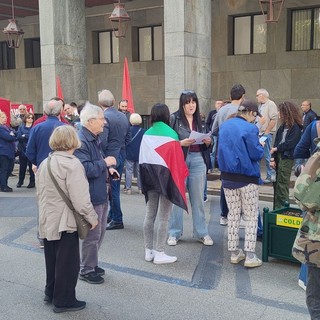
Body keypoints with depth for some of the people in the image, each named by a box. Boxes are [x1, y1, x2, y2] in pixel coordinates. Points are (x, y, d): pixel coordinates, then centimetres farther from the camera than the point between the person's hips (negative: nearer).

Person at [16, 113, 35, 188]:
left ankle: (32, 182, 9)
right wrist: (29, 137, -13)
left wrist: (24, 136, -9)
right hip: (22, 149, 3)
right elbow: (18, 136, -4)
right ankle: (20, 181, 24)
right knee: (22, 166, 11)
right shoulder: (21, 127, 9)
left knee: (31, 166, 0)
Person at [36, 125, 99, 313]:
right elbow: (80, 199, -23)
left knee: (52, 258, 21)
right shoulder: (72, 164, -18)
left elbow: (40, 193, 14)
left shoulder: (45, 163, 7)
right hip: (65, 222, -8)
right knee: (68, 262, 4)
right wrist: (92, 217, -11)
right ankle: (64, 300, 14)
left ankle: (51, 292, 33)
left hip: (48, 220, 8)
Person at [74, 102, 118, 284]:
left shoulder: (95, 139, 12)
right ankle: (86, 270, 15)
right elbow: (85, 169, -29)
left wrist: (108, 168, 7)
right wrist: (105, 163, -17)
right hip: (91, 196, -10)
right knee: (92, 234, 0)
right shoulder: (81, 141, -21)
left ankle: (92, 264, 34)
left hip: (101, 194, 10)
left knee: (100, 231, 19)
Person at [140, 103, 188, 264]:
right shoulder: (170, 134, -13)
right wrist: (181, 175, -1)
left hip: (150, 178, 5)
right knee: (163, 217, 1)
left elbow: (142, 158, 6)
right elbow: (177, 159, -13)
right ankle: (159, 254, 6)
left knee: (150, 215, 12)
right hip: (166, 177, -5)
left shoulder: (146, 135, 2)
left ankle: (149, 251, 20)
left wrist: (146, 177, 14)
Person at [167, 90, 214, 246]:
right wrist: (181, 143, -21)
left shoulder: (200, 120, 12)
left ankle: (201, 233, 17)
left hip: (198, 161, 4)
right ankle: (174, 233, 13)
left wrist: (208, 142, -4)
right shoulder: (174, 118, -3)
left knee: (198, 198, 8)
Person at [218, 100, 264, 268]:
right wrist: (261, 146, 5)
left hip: (228, 177, 6)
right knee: (251, 217, 4)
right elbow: (256, 154, -15)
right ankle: (250, 255, 1)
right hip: (247, 178, -6)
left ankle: (234, 252, 17)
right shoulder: (250, 128, -15)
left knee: (233, 215, 13)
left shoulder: (224, 126, 7)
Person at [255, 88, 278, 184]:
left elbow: (274, 119, -17)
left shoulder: (271, 104, -8)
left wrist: (266, 131, -17)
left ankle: (271, 176, 2)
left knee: (267, 155, -6)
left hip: (266, 134, -9)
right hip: (259, 133, 9)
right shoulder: (260, 105, 19)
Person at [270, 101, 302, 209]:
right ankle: (276, 209, 19)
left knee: (282, 185, -6)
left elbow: (289, 144, -15)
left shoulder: (296, 128, -8)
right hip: (278, 157, 7)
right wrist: (273, 158, -1)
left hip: (287, 159, -7)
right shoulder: (282, 126, 14)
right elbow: (276, 143, 7)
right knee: (276, 184, 10)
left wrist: (276, 149, -4)